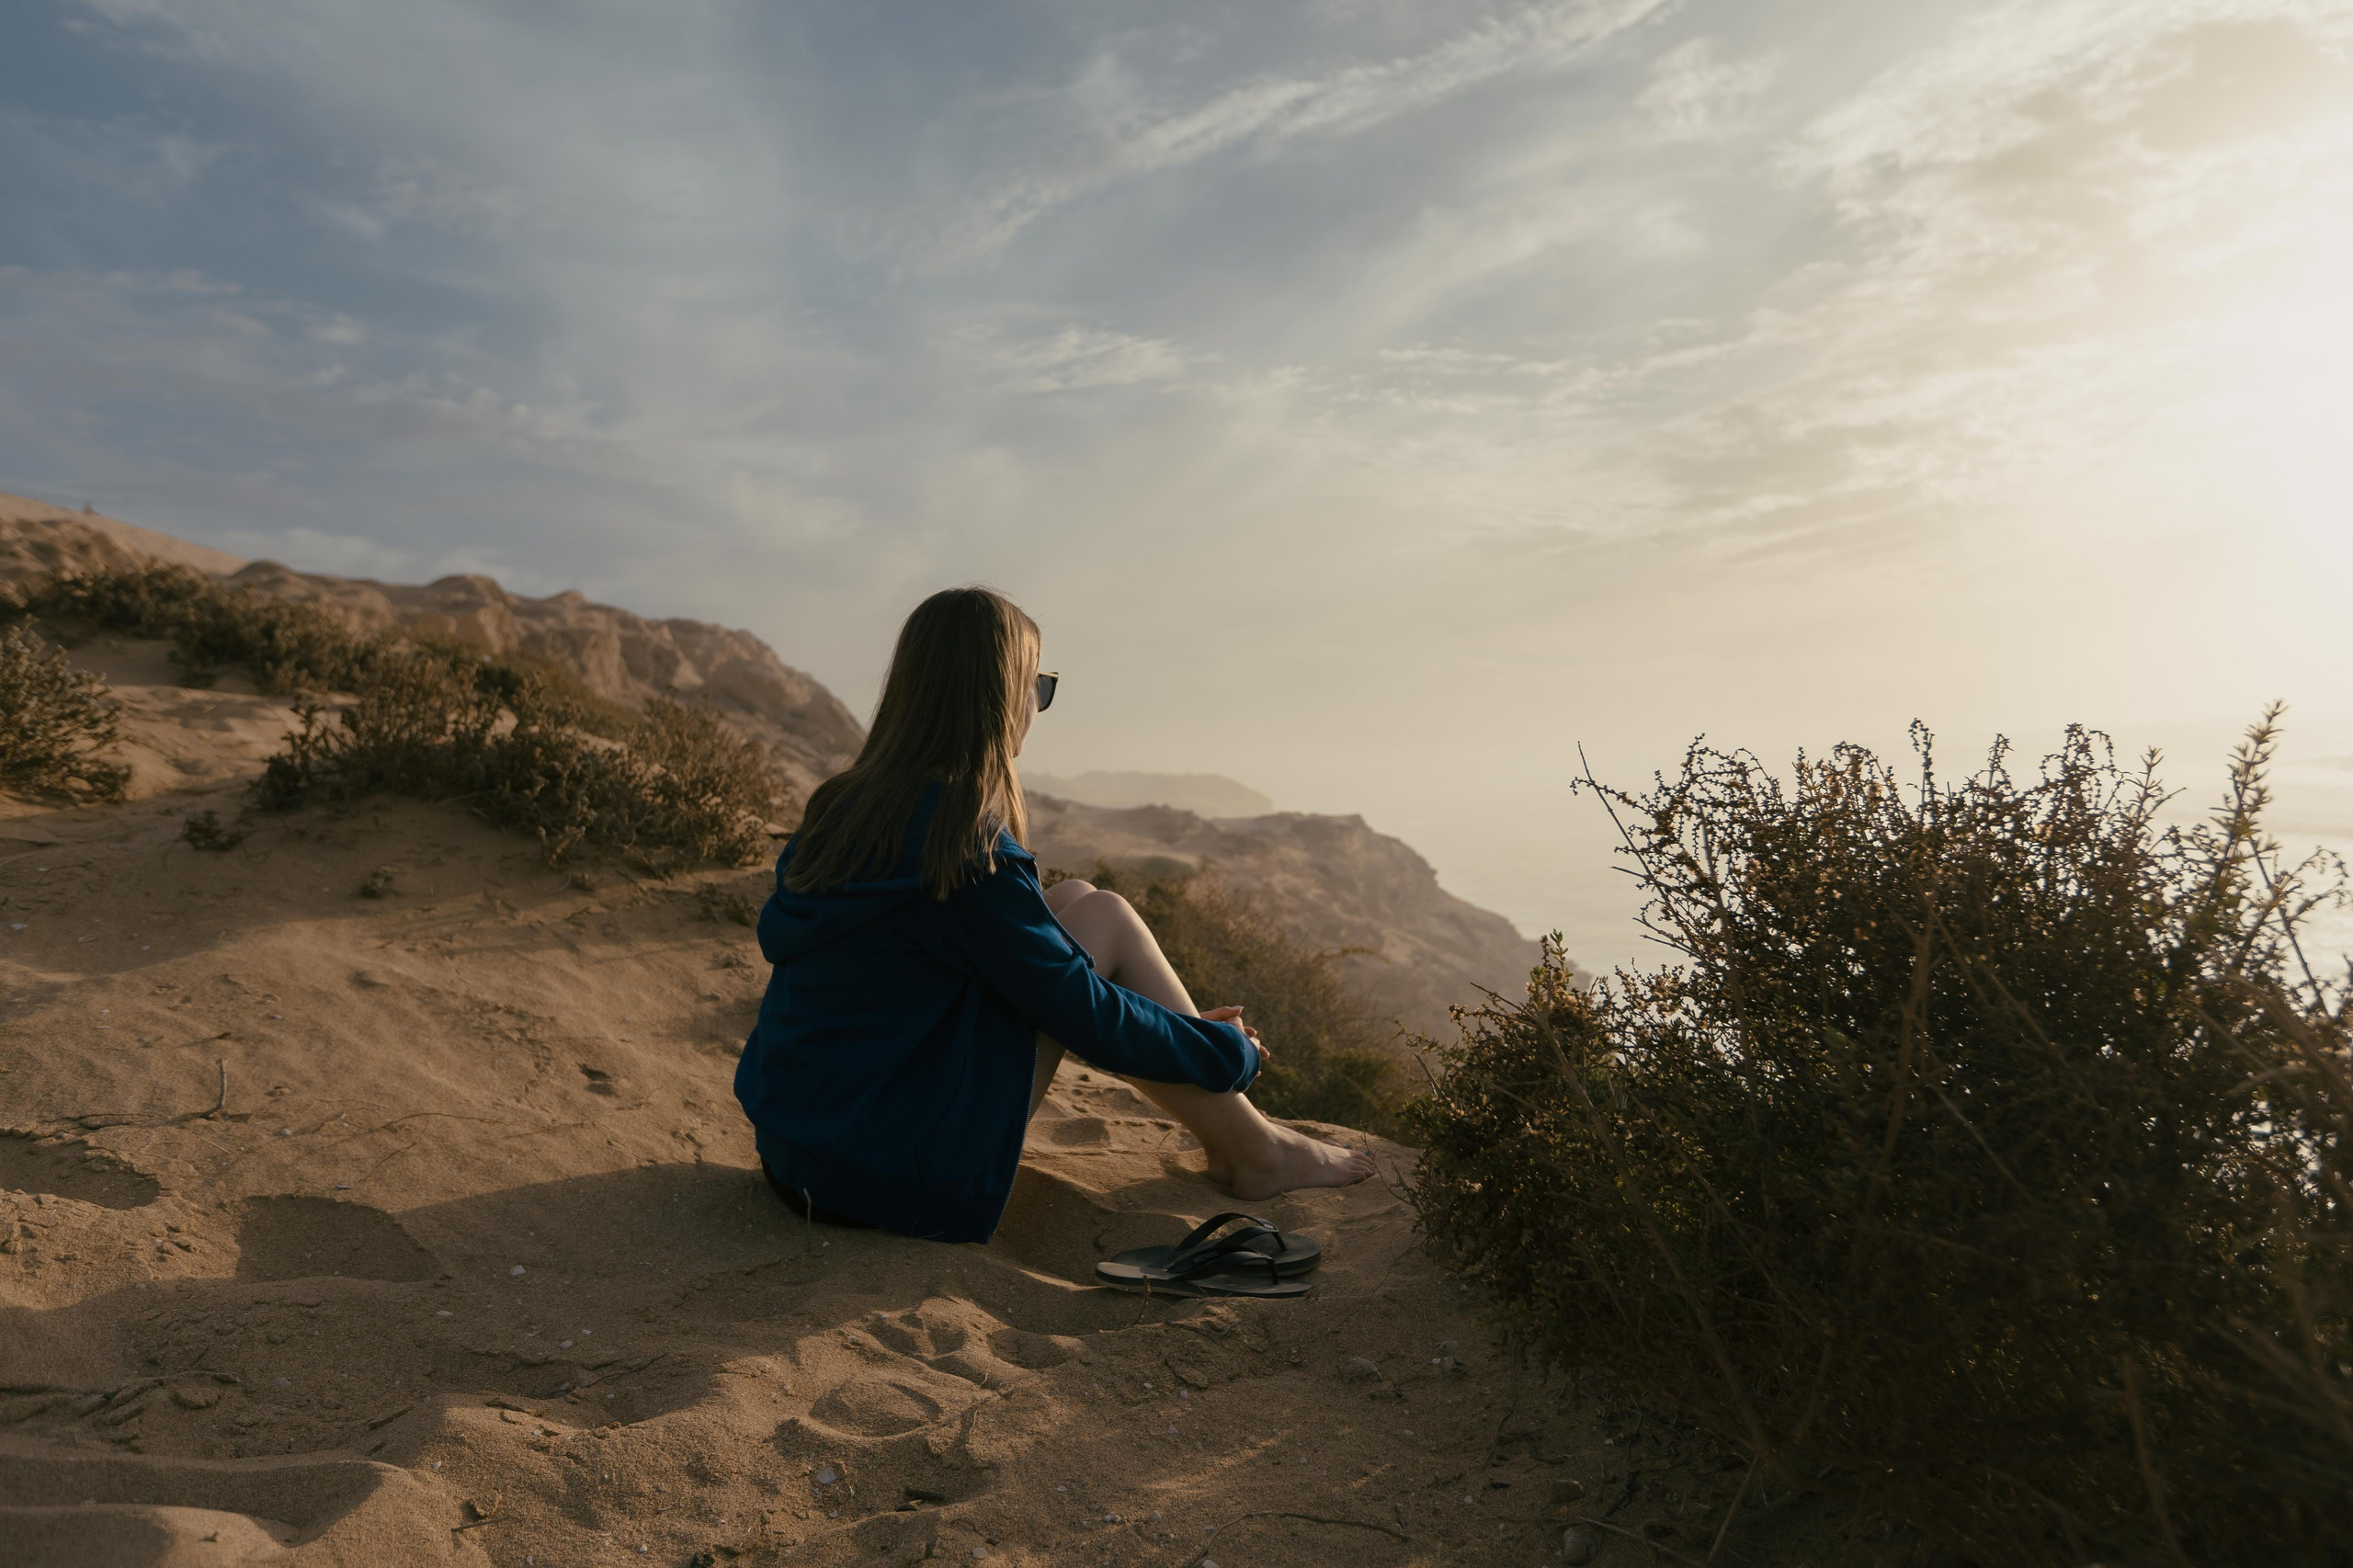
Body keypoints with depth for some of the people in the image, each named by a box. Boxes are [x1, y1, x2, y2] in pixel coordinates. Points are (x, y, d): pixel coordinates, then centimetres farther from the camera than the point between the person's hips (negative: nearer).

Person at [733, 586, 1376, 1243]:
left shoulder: (845, 803, 5)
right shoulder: (963, 838, -21)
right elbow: (1083, 1015, -15)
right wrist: (1228, 1051, 2)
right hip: (894, 1178, -8)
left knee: (1073, 902, 9)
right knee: (1103, 917, -4)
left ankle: (1239, 1132, 16)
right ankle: (1250, 1151, 8)